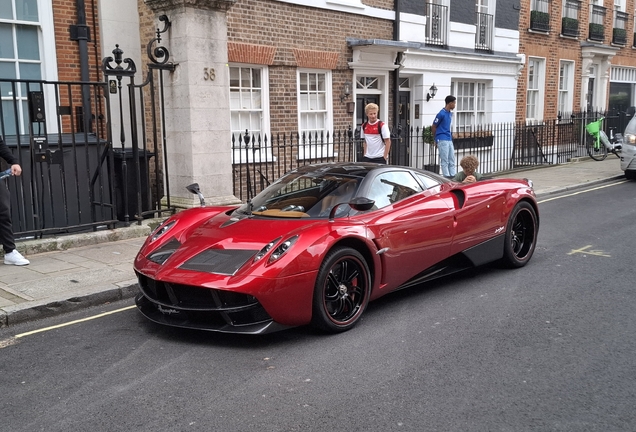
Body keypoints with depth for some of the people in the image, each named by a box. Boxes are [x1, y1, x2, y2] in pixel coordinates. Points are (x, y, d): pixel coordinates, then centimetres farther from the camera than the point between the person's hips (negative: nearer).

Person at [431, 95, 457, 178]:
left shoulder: (450, 114, 12)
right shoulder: (441, 114, -12)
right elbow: (433, 127, -6)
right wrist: (437, 139, 3)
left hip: (449, 140, 8)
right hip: (442, 140, -8)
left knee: (452, 160, 8)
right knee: (445, 161, -5)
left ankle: (453, 176, 11)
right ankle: (447, 177, -1)